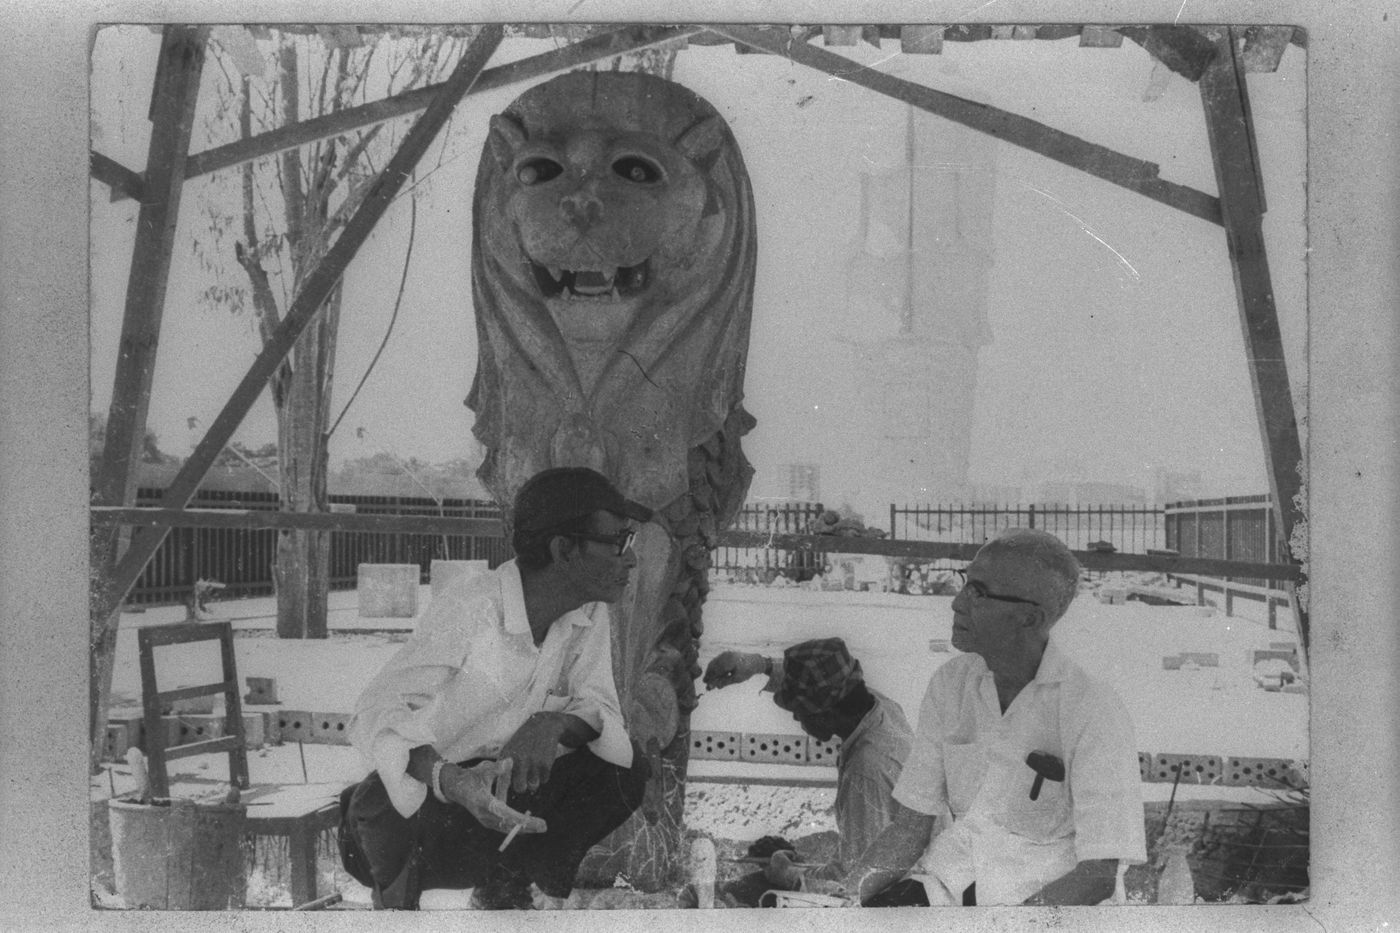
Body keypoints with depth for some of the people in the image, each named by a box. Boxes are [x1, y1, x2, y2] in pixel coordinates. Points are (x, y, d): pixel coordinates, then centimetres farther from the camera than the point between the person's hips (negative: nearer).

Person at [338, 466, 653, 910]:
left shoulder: (589, 615, -5)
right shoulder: (468, 607, -27)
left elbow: (599, 707, -7)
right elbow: (374, 714, -32)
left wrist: (554, 724, -32)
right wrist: (452, 781, -50)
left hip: (510, 797, 5)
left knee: (624, 769, -16)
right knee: (381, 803, -37)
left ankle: (506, 889, 8)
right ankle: (397, 895, 1)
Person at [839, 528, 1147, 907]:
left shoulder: (1092, 708, -12)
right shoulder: (949, 684, 6)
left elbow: (1099, 875, -15)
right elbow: (910, 826, 7)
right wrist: (846, 891, -10)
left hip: (1048, 891, -5)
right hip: (949, 875, 5)